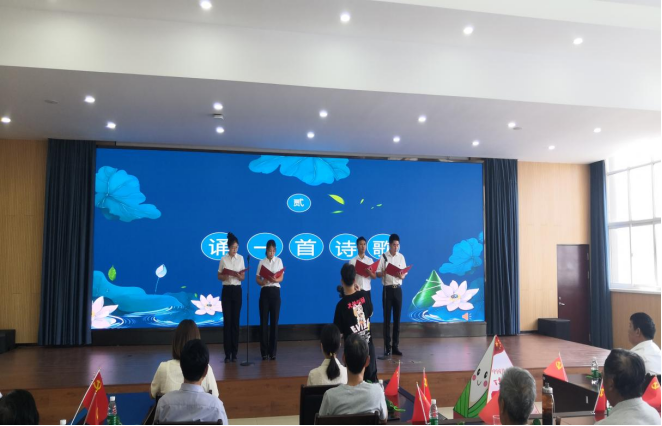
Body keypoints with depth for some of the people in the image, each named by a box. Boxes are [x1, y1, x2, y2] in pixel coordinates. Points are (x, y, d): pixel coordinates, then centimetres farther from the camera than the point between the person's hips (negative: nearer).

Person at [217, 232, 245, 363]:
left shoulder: (241, 258, 4)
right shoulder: (223, 259, 0)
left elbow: (243, 277, 5)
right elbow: (219, 276, 3)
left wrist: (240, 276, -17)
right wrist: (225, 277, -18)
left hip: (237, 290, 1)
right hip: (226, 290, -1)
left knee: (235, 321, 3)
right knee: (227, 321, -2)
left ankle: (234, 353, 11)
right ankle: (227, 353, 5)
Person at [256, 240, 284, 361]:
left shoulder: (279, 261, 5)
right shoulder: (262, 262, 5)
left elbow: (281, 278, 0)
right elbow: (257, 279, 5)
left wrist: (275, 279, -22)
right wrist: (262, 282, -17)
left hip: (275, 292, 0)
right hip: (265, 291, 0)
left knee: (274, 321, 1)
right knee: (264, 321, 0)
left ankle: (272, 352, 10)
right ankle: (264, 352, 9)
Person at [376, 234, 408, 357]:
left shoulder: (401, 257, 6)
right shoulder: (383, 257, -3)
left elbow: (404, 274, 8)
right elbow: (378, 273, -4)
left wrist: (401, 276, -13)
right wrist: (384, 273, -24)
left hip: (398, 289, 3)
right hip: (388, 289, -3)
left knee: (397, 318, 6)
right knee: (387, 318, 0)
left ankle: (396, 346, 14)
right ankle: (387, 347, 6)